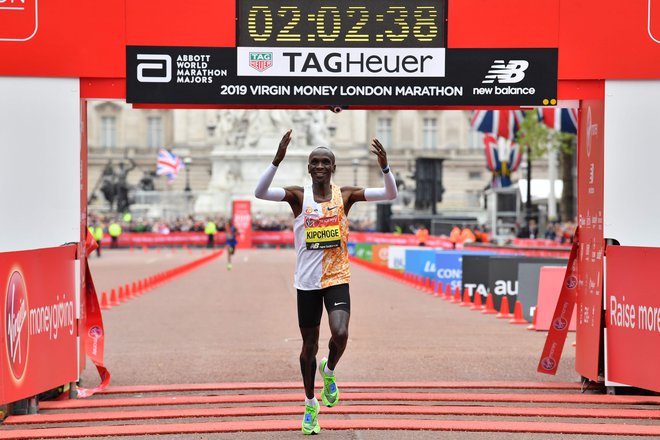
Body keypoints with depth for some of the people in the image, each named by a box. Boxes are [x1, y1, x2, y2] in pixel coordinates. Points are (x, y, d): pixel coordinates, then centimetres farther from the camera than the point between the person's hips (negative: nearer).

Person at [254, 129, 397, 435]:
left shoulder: (345, 195, -2)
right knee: (309, 345, 9)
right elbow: (260, 192, -22)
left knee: (340, 334, -22)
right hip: (307, 282, 0)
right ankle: (311, 404, 29)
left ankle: (329, 370, 12)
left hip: (337, 279, 0)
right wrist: (278, 160, -35)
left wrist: (384, 166, -25)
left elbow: (390, 194, -7)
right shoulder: (298, 196, -6)